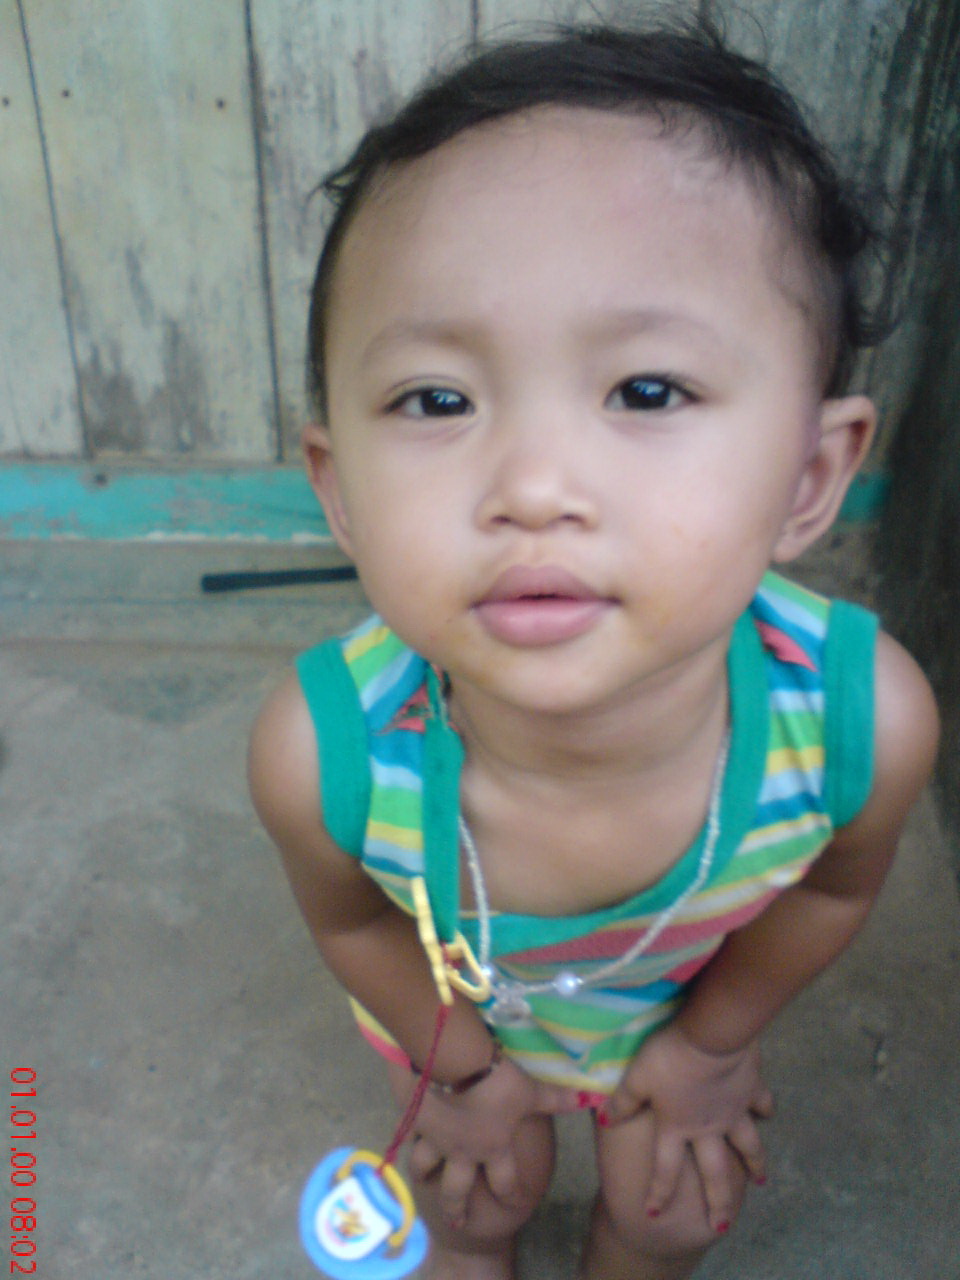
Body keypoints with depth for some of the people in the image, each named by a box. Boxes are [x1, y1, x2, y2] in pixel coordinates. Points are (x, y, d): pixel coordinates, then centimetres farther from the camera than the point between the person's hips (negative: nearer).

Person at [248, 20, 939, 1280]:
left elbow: (833, 886, -14)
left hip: (686, 990, 2)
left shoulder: (864, 718, -39)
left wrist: (709, 1040, 0)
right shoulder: (325, 751, -42)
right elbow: (349, 917, -17)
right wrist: (460, 1064, -1)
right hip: (449, 995, -1)